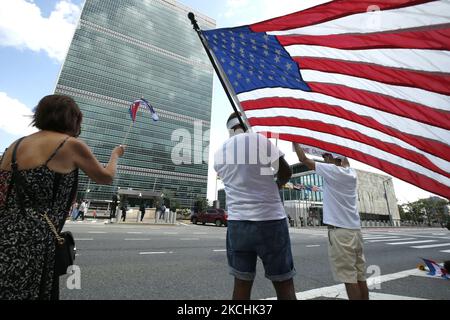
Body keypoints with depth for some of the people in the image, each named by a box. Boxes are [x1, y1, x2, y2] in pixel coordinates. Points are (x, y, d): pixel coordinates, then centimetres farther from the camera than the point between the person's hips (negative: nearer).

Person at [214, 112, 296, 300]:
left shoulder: (219, 154, 9)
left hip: (237, 222, 4)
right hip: (270, 221, -4)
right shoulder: (261, 140, -5)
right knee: (285, 286, 10)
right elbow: (286, 173, 3)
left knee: (241, 283, 14)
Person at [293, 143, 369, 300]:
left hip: (339, 231, -8)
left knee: (349, 278, -1)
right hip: (355, 229, 8)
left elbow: (304, 159, -5)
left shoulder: (331, 170, -10)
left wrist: (295, 142, 8)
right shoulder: (351, 173, 9)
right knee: (360, 277, 13)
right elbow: (345, 161, 32)